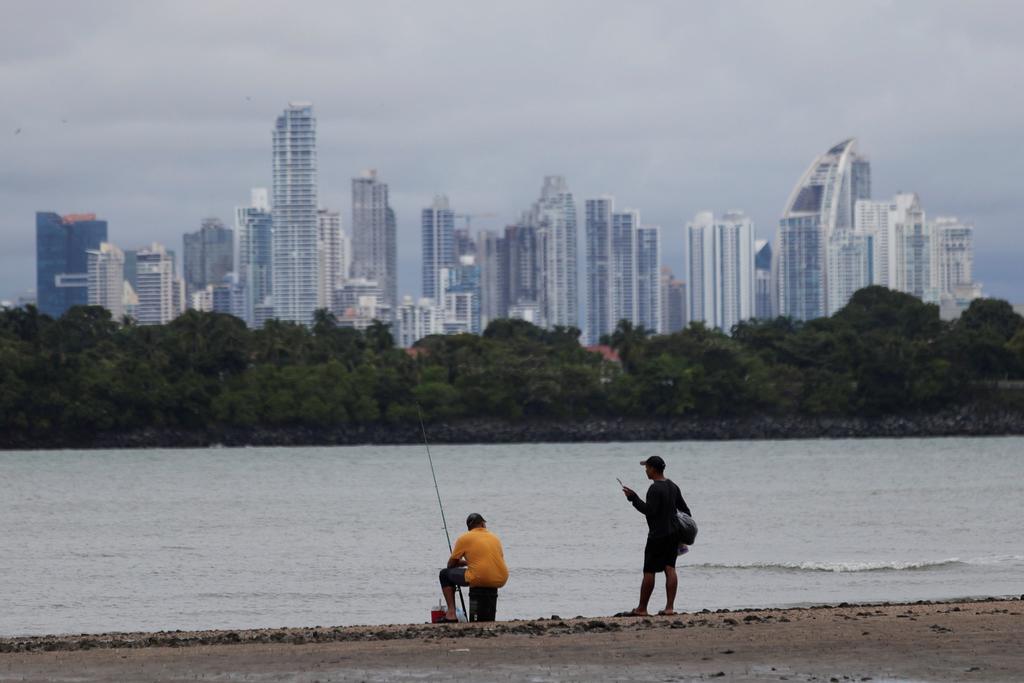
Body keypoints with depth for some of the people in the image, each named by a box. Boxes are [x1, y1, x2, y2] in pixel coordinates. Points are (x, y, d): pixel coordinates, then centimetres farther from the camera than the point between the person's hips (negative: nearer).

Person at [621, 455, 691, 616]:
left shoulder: (655, 489, -16)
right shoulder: (673, 486, 11)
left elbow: (649, 510, -23)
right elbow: (685, 510, 15)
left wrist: (633, 497, -17)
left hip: (657, 536, -8)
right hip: (673, 533, 8)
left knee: (649, 571, 0)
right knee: (670, 568, 4)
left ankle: (642, 608, 6)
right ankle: (670, 607, -4)